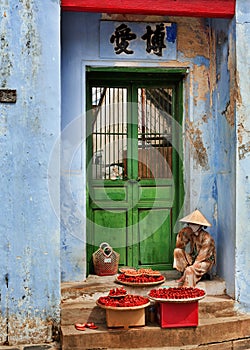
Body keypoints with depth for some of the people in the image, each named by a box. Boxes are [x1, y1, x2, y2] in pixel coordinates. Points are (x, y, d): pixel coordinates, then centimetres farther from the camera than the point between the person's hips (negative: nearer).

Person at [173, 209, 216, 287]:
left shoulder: (206, 237, -20)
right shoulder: (190, 233, -4)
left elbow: (203, 255, -20)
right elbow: (179, 246, -3)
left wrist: (193, 265, -23)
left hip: (205, 261, -6)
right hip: (193, 259, 6)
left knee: (190, 270, -32)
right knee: (177, 251, -13)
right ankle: (184, 274, -15)